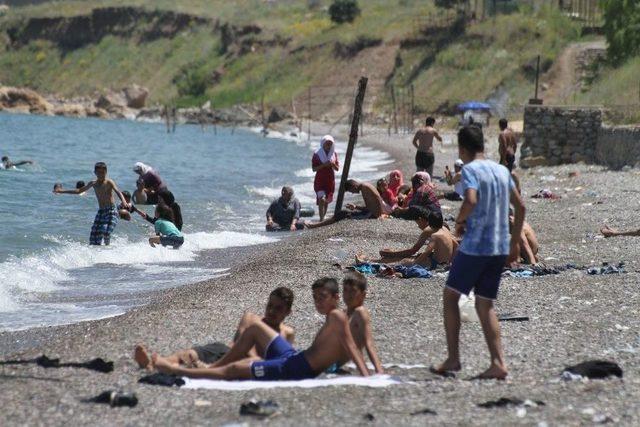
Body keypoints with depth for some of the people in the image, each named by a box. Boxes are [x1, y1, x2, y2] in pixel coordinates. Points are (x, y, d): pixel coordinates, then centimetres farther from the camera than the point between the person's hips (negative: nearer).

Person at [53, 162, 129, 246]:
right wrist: (62, 191, 27)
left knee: (105, 232, -24)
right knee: (94, 234, -4)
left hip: (111, 211, -6)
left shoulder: (109, 182, -5)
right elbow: (79, 191, 24)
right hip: (100, 211, 6)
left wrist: (123, 201, -44)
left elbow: (117, 192, -23)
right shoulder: (93, 183, 11)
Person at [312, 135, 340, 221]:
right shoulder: (317, 154, -6)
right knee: (321, 199, -19)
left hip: (330, 180, 4)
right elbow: (314, 168, -9)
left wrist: (333, 164, -15)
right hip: (320, 180, -4)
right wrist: (324, 165, -22)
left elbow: (337, 169, 6)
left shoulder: (334, 154, 5)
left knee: (327, 201, 10)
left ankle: (323, 218, 22)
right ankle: (321, 219, -20)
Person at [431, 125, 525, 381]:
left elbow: (471, 200, -27)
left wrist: (460, 220, -8)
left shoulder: (469, 170, -9)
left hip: (474, 246, -6)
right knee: (485, 305, 10)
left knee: (450, 296, 9)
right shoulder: (502, 170, 13)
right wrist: (515, 243, 20)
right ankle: (498, 363, -2)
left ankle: (453, 359, 4)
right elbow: (520, 207, 14)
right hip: (500, 248, 6)